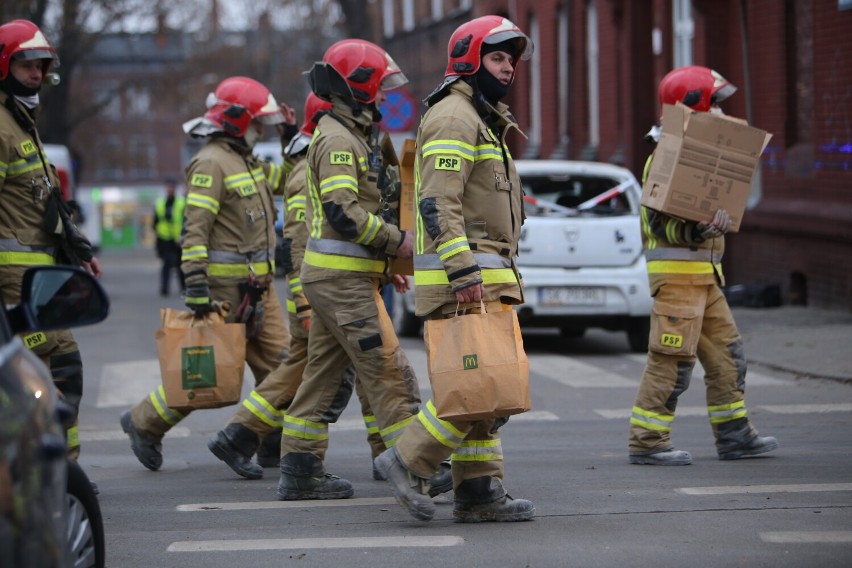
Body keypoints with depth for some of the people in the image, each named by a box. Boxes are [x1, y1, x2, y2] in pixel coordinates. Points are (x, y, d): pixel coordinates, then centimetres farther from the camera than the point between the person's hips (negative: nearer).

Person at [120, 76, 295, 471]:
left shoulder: (248, 163, 15)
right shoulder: (211, 163, -14)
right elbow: (194, 229, -20)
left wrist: (294, 137, 18)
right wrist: (197, 287, -26)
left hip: (259, 287, 9)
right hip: (226, 288, -9)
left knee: (277, 364, 4)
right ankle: (144, 424, 15)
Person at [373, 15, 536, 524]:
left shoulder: (484, 120, 24)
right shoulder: (454, 116, -9)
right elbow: (438, 203, -20)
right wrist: (463, 272, -27)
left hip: (483, 276, 11)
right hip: (465, 275, -11)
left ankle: (479, 491, 8)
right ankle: (408, 461, -8)